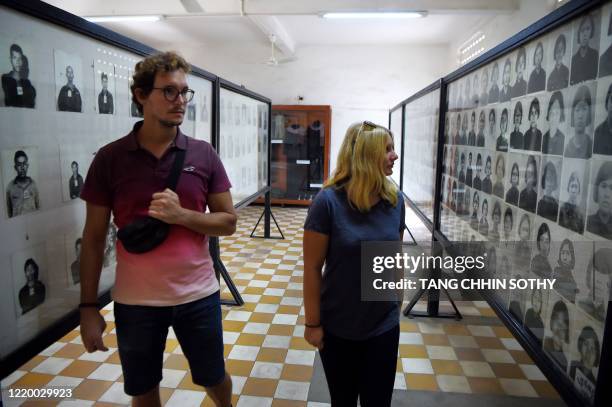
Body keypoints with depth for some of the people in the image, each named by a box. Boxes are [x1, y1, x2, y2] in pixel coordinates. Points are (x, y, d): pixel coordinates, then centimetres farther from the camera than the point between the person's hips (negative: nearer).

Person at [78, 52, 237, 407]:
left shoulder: (203, 154, -4)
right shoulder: (110, 158, -6)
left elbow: (228, 222, -2)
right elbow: (94, 238, -1)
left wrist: (181, 215, -19)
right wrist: (89, 306, -2)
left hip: (198, 295, 1)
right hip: (135, 302, 0)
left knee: (214, 378, 19)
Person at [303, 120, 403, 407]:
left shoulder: (395, 200, -5)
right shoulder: (329, 201, -18)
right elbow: (312, 268, -13)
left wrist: (396, 304, 13)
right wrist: (312, 323, -9)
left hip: (384, 326, 3)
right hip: (338, 327, -3)